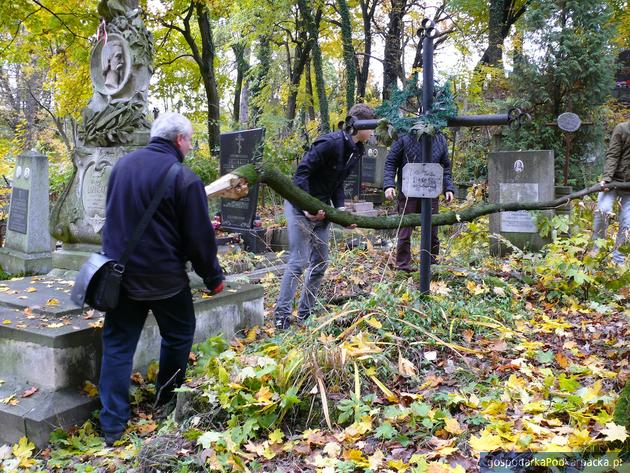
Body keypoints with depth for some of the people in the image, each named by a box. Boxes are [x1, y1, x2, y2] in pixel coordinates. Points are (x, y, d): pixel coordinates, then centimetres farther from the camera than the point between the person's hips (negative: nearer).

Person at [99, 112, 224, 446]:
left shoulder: (123, 165, 4)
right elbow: (199, 237, -12)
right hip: (164, 278, -5)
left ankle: (112, 424, 13)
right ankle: (167, 402, 31)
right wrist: (213, 277, 1)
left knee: (117, 345, 10)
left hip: (120, 274, 5)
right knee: (178, 335, 18)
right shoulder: (184, 179, -16)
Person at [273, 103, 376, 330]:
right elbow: (302, 172, -24)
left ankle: (305, 313, 22)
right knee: (298, 261, -10)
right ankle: (281, 315, -2)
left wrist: (340, 209, -2)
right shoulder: (330, 143, -21)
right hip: (300, 206, -9)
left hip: (321, 209, 9)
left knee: (320, 263, 10)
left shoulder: (356, 151, 6)